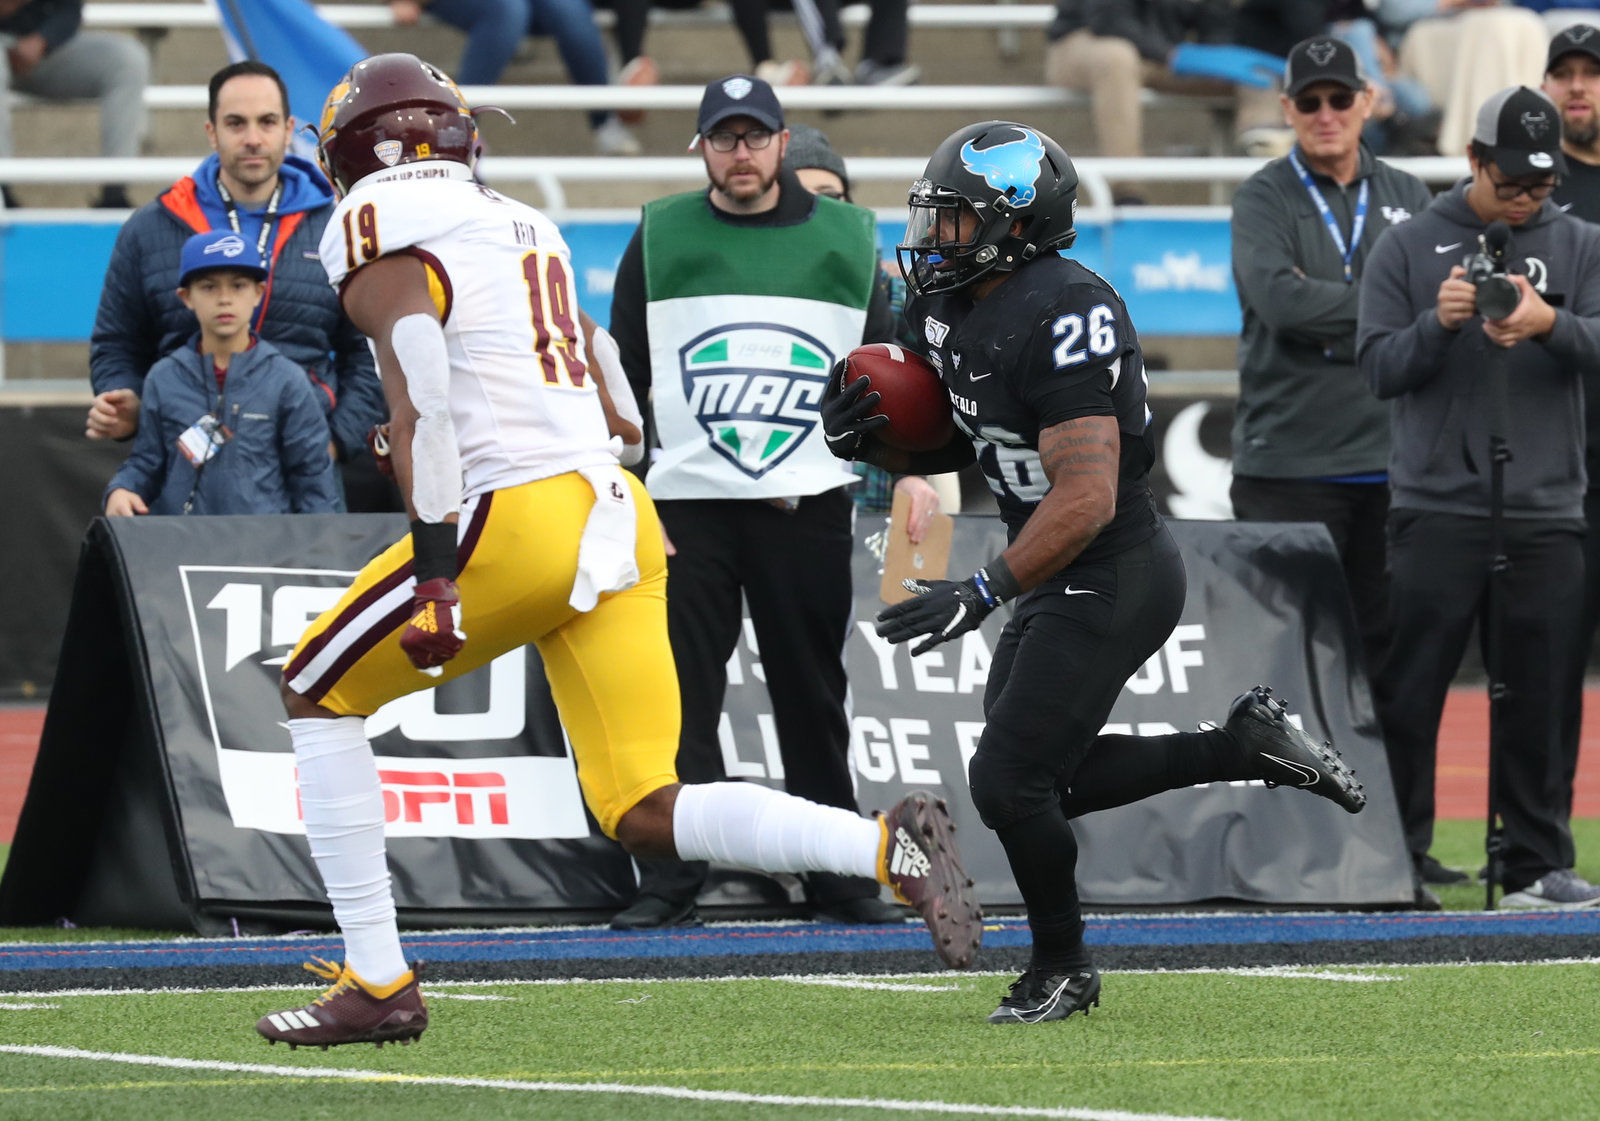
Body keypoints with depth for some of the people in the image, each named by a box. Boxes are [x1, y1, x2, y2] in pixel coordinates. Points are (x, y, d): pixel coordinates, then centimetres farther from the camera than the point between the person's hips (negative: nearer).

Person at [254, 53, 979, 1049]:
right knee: (646, 817, 5)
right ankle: (887, 847, -15)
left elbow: (420, 396, -15)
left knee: (320, 695, 13)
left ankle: (378, 984, 8)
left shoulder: (380, 223, -1)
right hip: (620, 514, 7)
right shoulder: (525, 228, 24)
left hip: (518, 517, -7)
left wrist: (435, 565, -19)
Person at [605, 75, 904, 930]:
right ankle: (671, 881, -1)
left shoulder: (845, 240, 8)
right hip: (687, 502, -1)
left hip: (810, 507, 1)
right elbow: (620, 380, 7)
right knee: (680, 698, -4)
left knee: (814, 698, 6)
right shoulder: (660, 238, 6)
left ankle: (837, 875, 12)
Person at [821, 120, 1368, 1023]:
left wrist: (984, 593, -30)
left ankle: (1063, 966, 15)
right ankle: (1249, 746, 24)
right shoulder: (948, 310, 5)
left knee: (1010, 780, -8)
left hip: (1114, 579, -10)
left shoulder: (1063, 318, -25)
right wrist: (870, 442, -3)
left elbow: (1086, 498, -29)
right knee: (1046, 780, 14)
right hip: (1062, 580, 10)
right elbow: (960, 443, 17)